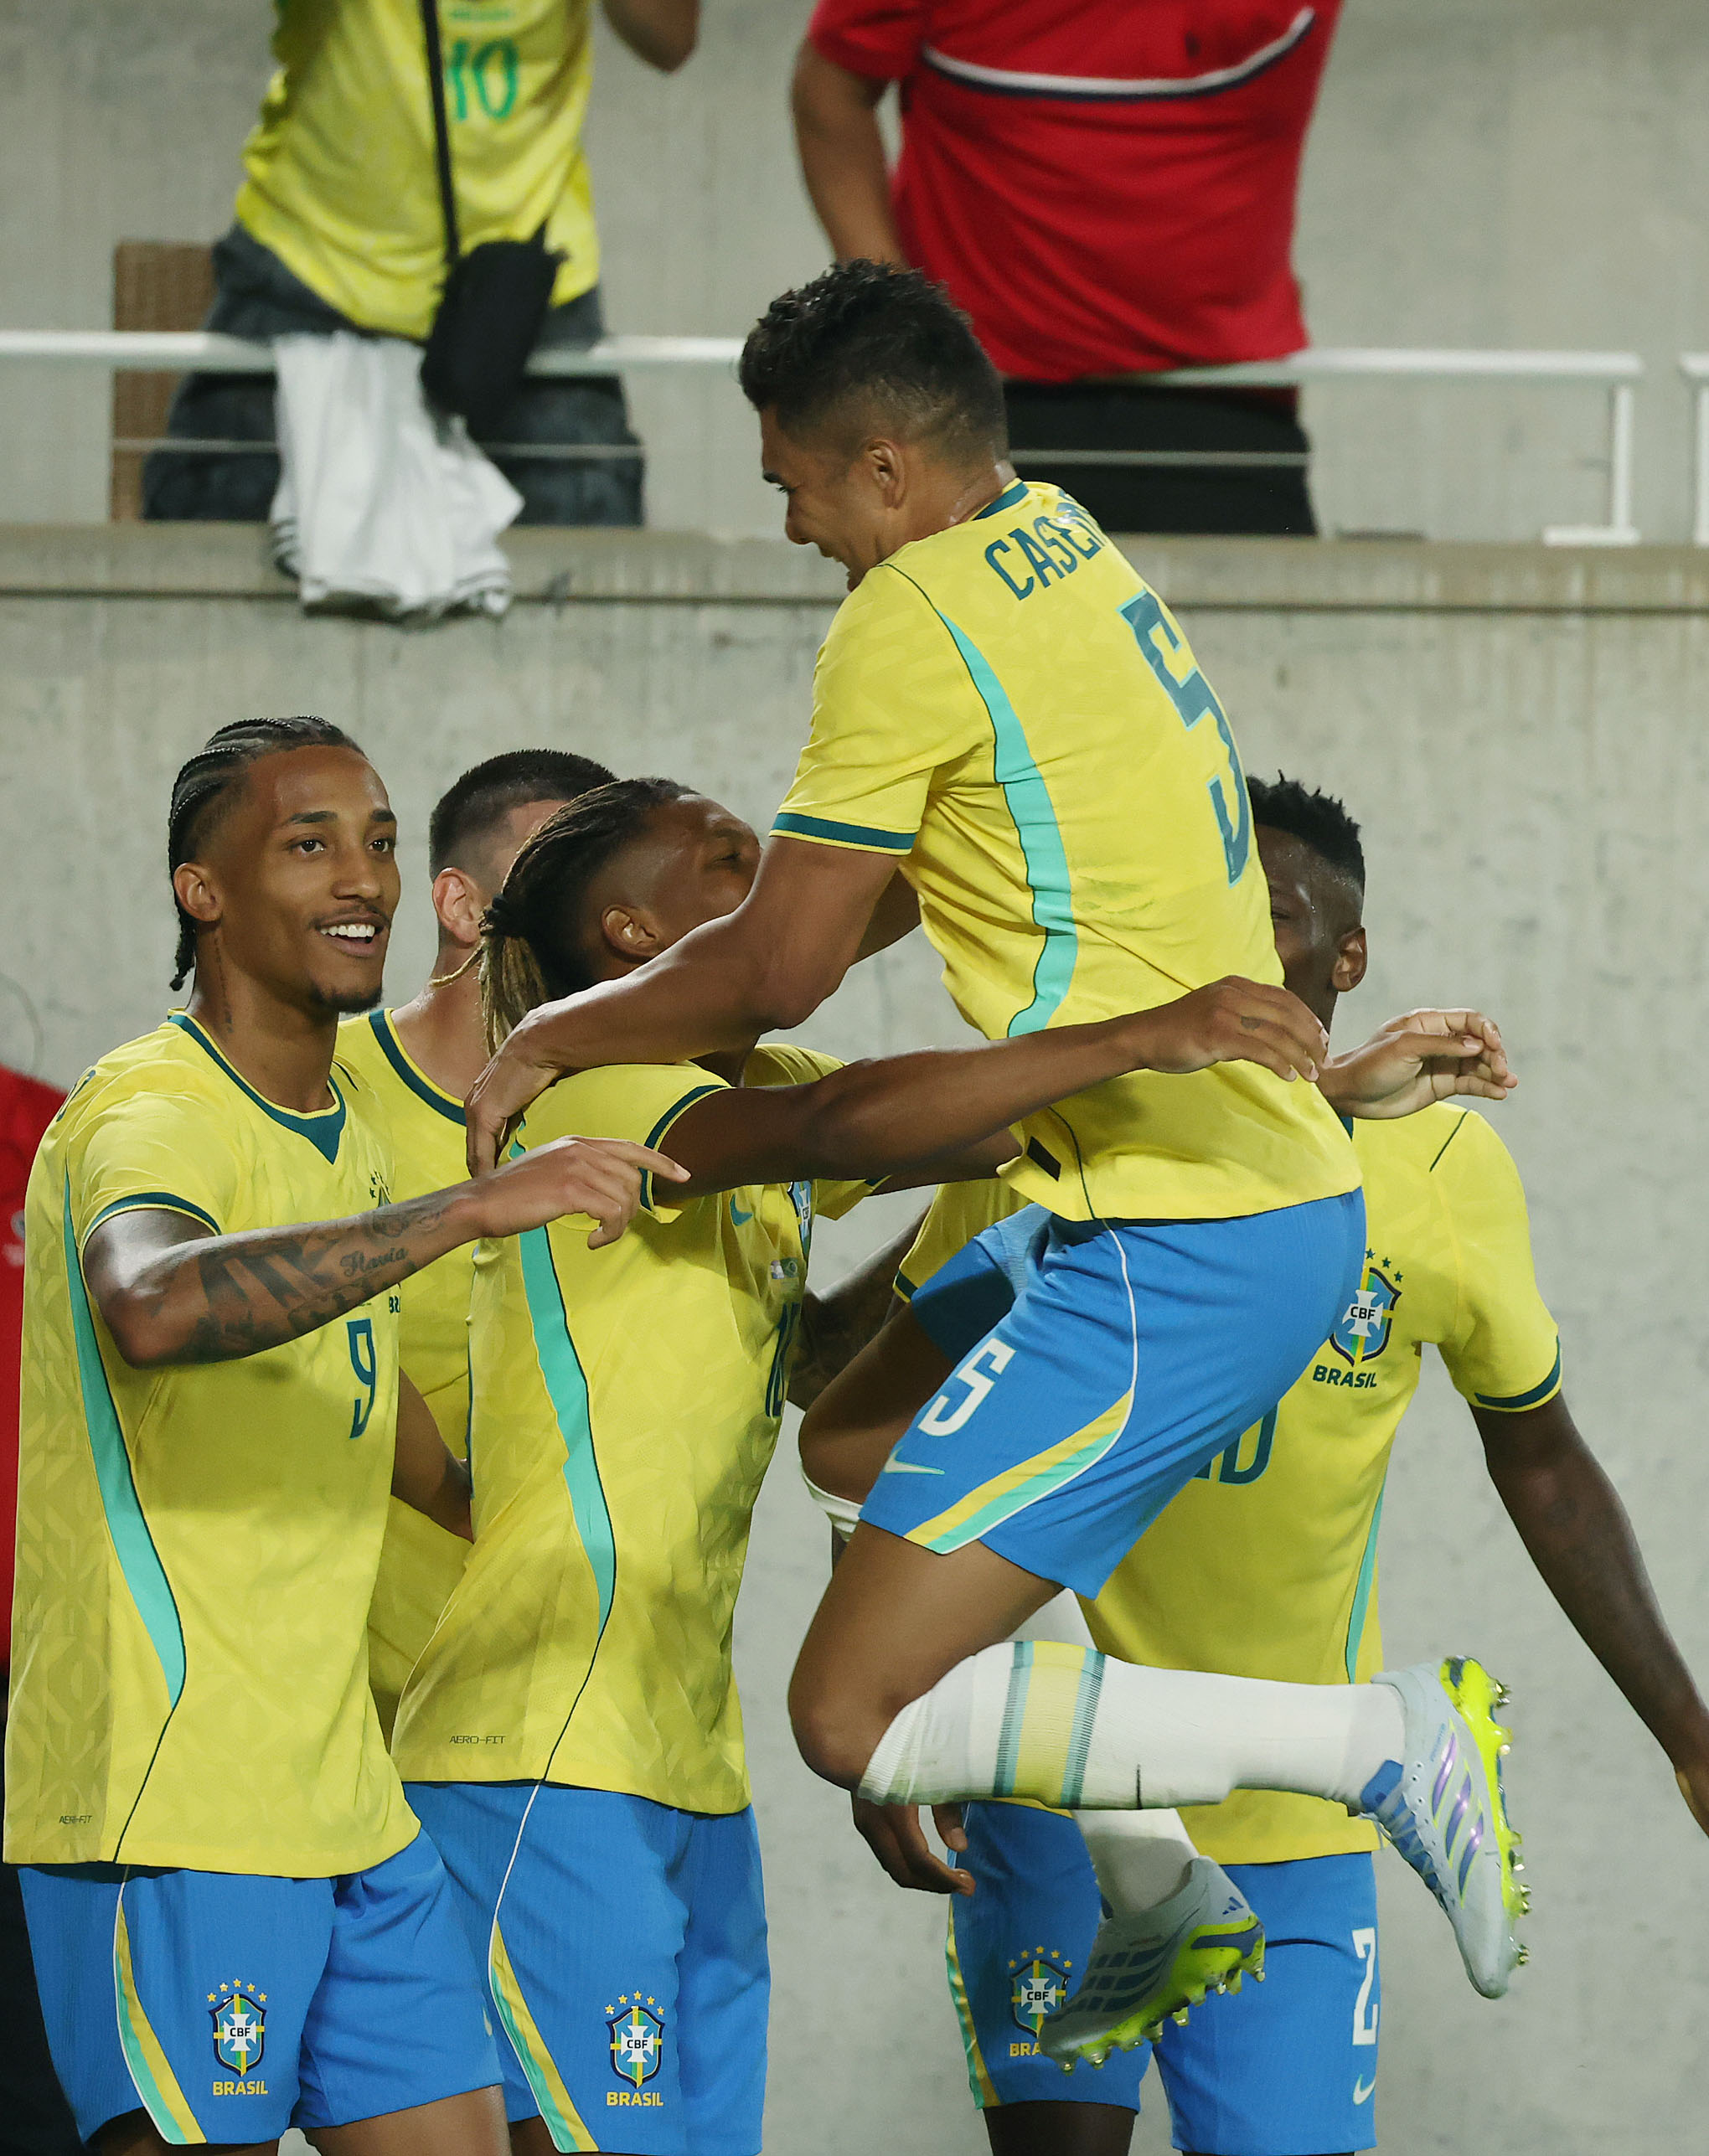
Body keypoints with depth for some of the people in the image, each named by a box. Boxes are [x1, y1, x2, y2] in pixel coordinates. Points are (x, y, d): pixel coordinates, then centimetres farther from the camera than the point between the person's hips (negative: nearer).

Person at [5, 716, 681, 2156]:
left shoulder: (347, 1122, 14)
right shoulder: (148, 1119, -15)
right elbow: (154, 1307, -39)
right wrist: (473, 1209, -42)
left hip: (346, 1804, 9)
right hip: (166, 1816, -9)